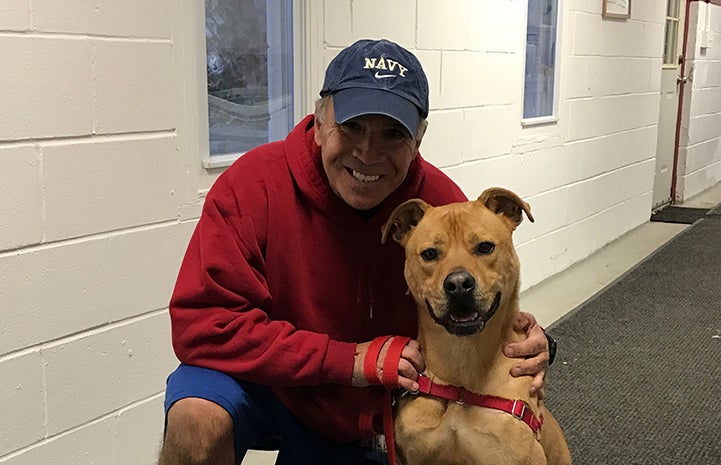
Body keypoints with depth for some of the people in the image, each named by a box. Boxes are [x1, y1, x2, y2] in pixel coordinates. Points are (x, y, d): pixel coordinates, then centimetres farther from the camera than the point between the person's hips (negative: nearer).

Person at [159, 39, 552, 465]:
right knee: (198, 419, -31)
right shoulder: (254, 185, -25)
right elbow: (201, 324, -28)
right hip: (266, 389, -3)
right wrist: (345, 359, -31)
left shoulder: (445, 207, -17)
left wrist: (524, 346, -27)